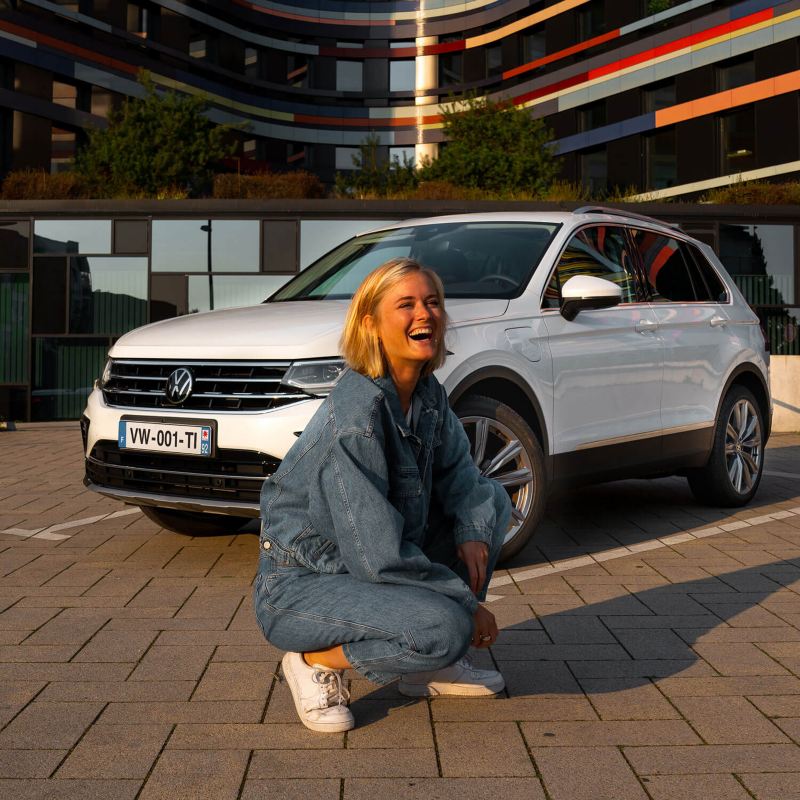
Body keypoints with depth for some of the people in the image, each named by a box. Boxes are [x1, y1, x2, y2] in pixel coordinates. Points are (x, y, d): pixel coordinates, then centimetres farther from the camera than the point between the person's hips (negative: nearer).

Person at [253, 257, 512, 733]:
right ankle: (316, 661, -3)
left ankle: (429, 666, 9)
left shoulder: (428, 393, -2)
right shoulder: (357, 413, -27)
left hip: (363, 570, 9)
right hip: (298, 587, -9)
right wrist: (468, 604, -17)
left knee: (491, 498, 5)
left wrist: (473, 532, -9)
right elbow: (379, 557, -27)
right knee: (443, 627, -30)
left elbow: (457, 468, 12)